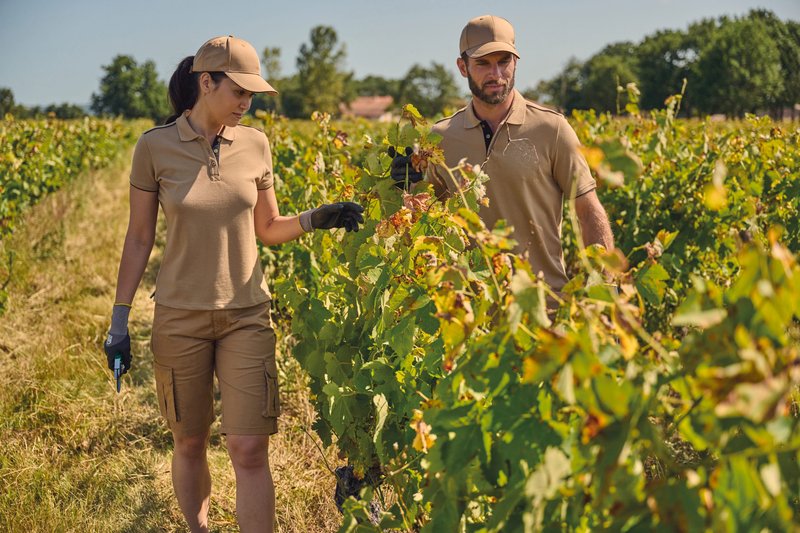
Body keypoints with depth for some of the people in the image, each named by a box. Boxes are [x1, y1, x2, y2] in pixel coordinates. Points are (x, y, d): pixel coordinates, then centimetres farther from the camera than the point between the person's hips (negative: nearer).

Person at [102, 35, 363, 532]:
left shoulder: (255, 144, -1)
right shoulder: (155, 146, -7)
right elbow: (139, 238, 1)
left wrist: (316, 218, -8)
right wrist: (120, 317, 0)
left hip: (247, 314, 1)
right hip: (180, 316, -1)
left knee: (250, 452, -6)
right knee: (190, 444, 11)